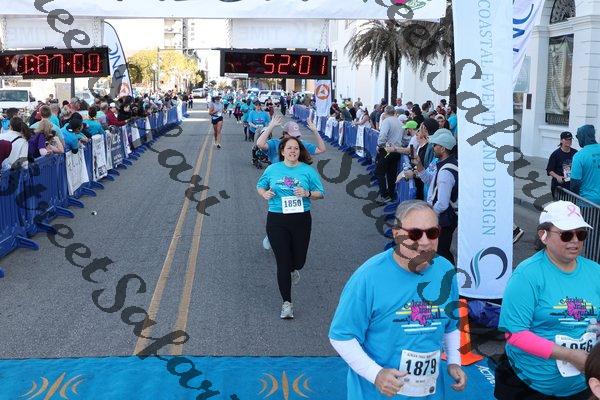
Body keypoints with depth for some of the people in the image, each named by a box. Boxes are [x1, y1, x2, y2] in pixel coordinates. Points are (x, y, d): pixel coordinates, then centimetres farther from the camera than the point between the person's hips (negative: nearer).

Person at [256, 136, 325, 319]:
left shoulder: (308, 170, 1)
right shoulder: (272, 169, 5)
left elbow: (320, 193, 3)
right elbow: (260, 186, 16)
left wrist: (307, 194, -17)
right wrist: (264, 193, -6)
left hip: (301, 219, 0)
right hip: (277, 220, 0)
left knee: (298, 260, 9)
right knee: (283, 262, -2)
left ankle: (293, 269, 50)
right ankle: (287, 303, 10)